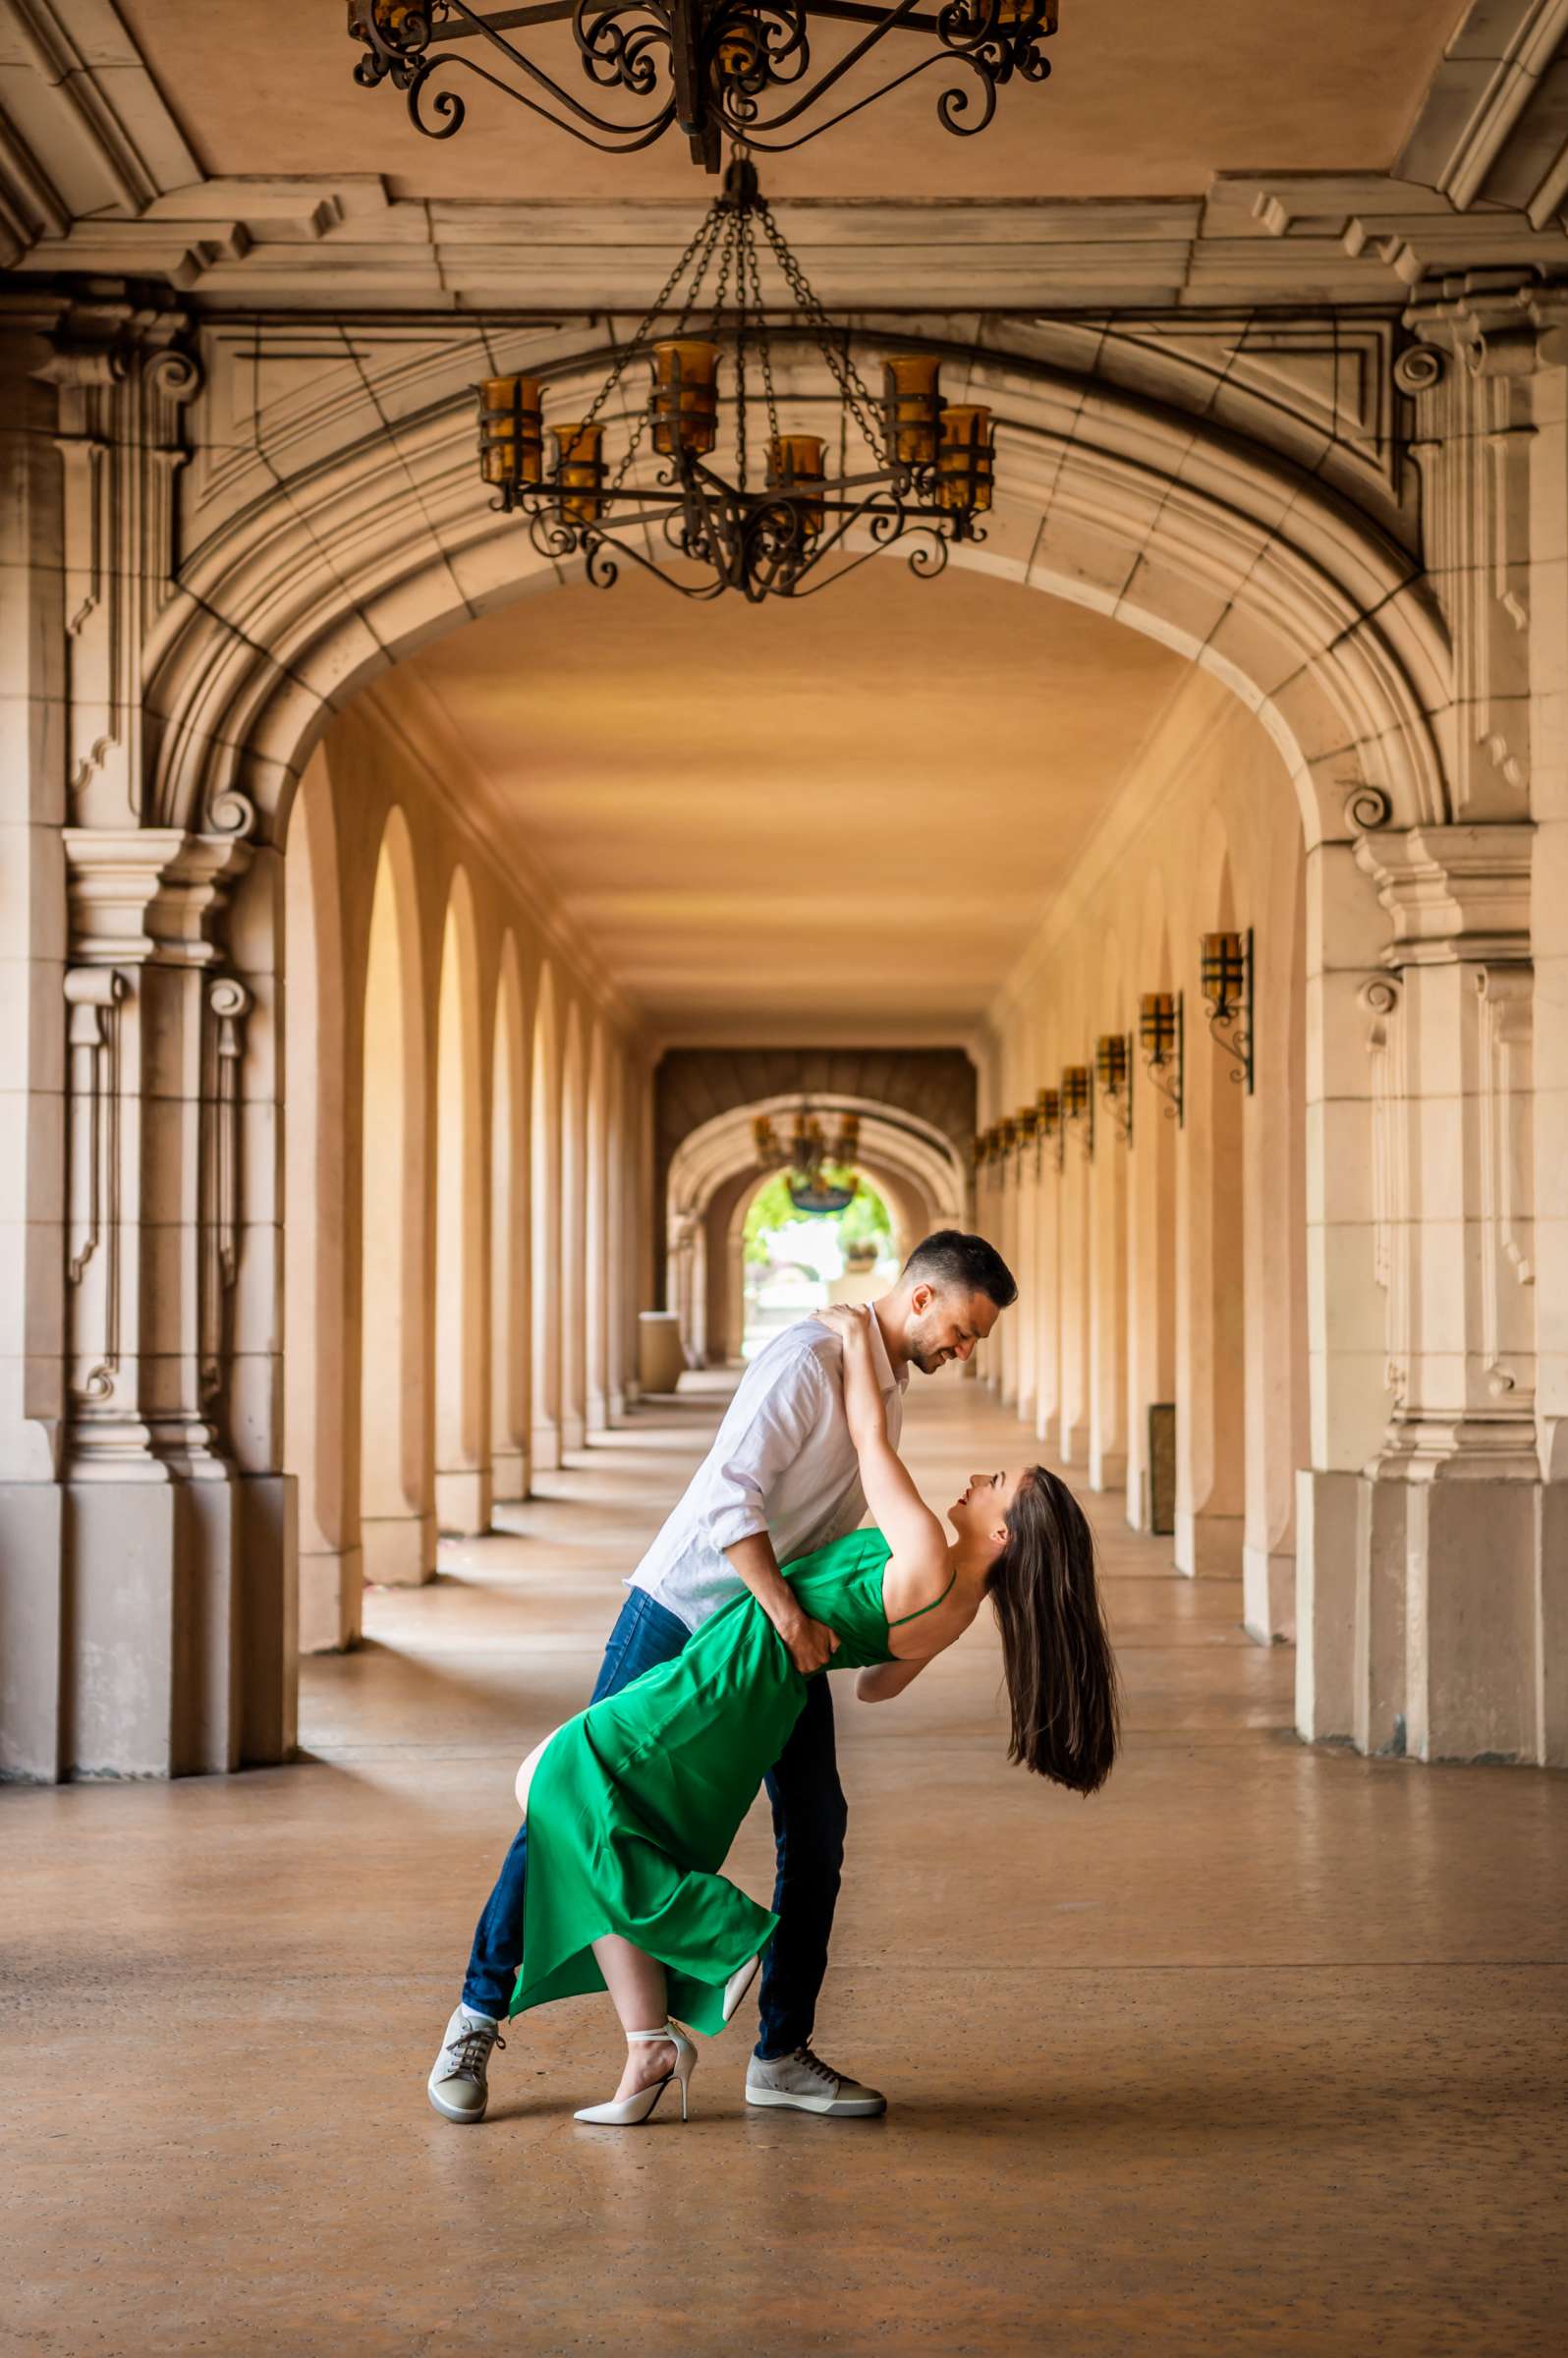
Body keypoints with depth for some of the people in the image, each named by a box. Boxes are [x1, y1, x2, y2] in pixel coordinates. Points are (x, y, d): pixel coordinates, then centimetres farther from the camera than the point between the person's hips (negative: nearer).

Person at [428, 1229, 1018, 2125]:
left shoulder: (892, 1388, 9)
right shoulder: (811, 1358, -19)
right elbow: (731, 1492, -28)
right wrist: (789, 1616, -32)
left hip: (790, 1634, 8)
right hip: (686, 1610, -8)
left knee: (817, 1826, 1)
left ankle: (783, 2053, 11)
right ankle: (480, 2011, 12)